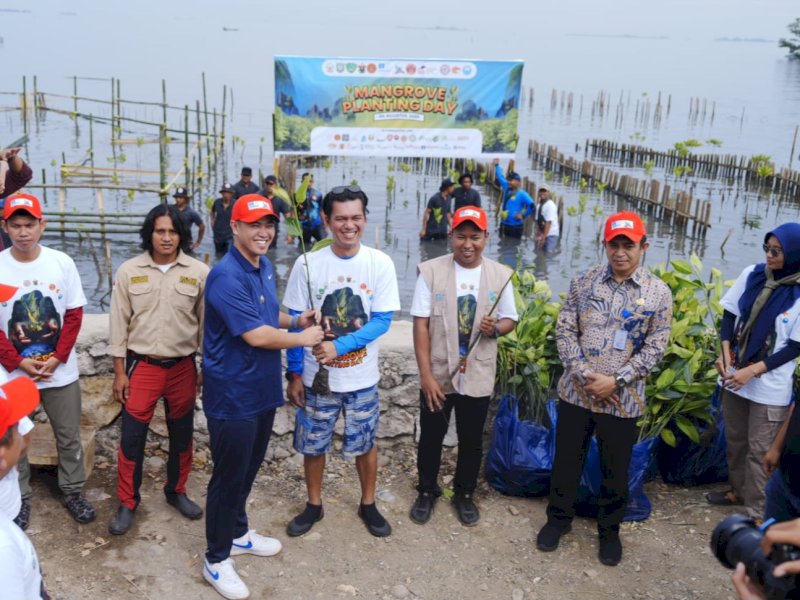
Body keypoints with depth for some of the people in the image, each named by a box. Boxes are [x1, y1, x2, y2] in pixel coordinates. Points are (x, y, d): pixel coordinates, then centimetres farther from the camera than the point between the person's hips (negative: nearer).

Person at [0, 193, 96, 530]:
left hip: (61, 371, 1)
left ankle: (72, 490, 29)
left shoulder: (62, 263, -5)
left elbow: (74, 315, -2)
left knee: (69, 436, 12)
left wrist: (58, 358, -11)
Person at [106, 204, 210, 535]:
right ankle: (127, 503, 20)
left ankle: (176, 491, 35)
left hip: (182, 367, 1)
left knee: (182, 435, 14)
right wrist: (119, 372, -2)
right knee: (131, 437, 3)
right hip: (142, 366, -1)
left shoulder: (199, 272, -5)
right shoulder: (129, 271, -4)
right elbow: (118, 323, -1)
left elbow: (207, 322, 1)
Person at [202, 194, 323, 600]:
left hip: (262, 389, 9)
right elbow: (256, 335, -27)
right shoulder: (226, 276, -23)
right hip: (233, 395, -9)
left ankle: (238, 533, 42)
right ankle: (216, 559, 22)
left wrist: (296, 319, 2)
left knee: (249, 468, 23)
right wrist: (305, 338, -14)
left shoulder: (265, 267, 6)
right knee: (229, 475, 5)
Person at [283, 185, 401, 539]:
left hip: (362, 378, 0)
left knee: (365, 444, 15)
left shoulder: (380, 263, -10)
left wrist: (340, 346, -23)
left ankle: (368, 504, 37)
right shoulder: (307, 264, -9)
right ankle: (314, 505, 37)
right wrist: (294, 374, -3)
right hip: (316, 376, 0)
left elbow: (382, 320, -11)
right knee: (312, 444, 14)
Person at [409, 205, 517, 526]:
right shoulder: (431, 271, -10)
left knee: (472, 441, 15)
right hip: (438, 374, -1)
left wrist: (495, 328, -19)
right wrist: (426, 375, -14)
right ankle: (427, 491, 36)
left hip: (478, 376, 1)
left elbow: (510, 319, 6)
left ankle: (464, 494, 37)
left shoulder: (501, 274, -3)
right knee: (431, 437, 14)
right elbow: (421, 324, -10)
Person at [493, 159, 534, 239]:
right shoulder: (506, 188, 7)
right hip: (504, 224, 7)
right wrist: (497, 165, 25)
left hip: (516, 226, -7)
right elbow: (500, 177, 20)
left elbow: (532, 206, -22)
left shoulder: (522, 194, -13)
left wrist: (523, 216, -16)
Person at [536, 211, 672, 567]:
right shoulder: (583, 283, -1)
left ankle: (609, 531, 35)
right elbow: (564, 331, -3)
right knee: (566, 461, 14)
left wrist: (616, 381, -15)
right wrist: (585, 376, -14)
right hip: (576, 393, 1)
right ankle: (558, 518, 36)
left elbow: (654, 349, -6)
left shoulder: (659, 293, -4)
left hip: (623, 401, -1)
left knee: (615, 471, 13)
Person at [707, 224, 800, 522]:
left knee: (759, 451, 3)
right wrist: (725, 353, -8)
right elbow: (730, 314, 6)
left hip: (770, 387, -4)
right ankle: (738, 490, 38)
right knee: (734, 439, 18)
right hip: (734, 376, 5)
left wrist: (753, 371, -17)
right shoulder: (752, 274, -2)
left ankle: (756, 513, 14)